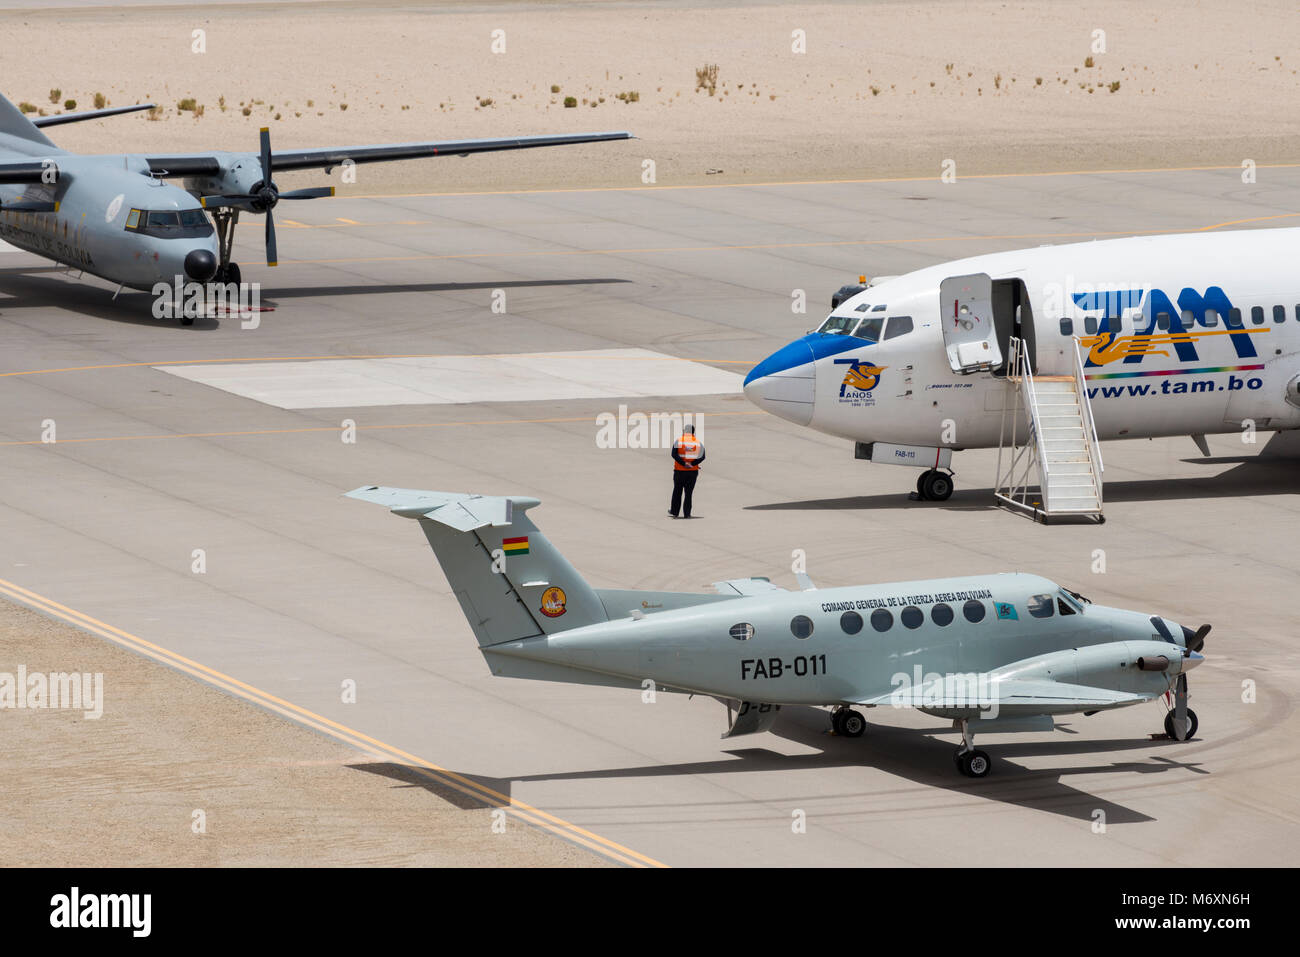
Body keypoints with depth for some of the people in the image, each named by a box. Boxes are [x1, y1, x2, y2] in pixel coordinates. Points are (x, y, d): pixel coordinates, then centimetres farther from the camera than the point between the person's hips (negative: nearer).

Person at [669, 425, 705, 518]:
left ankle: (674, 512, 15)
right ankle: (686, 513, 4)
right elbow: (702, 457, -6)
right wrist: (692, 464, -12)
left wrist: (684, 463, -14)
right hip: (693, 471, 1)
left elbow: (674, 454, -13)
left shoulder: (678, 441, -4)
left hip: (679, 471, -1)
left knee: (677, 492, 12)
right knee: (688, 493, 7)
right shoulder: (698, 443, 1)